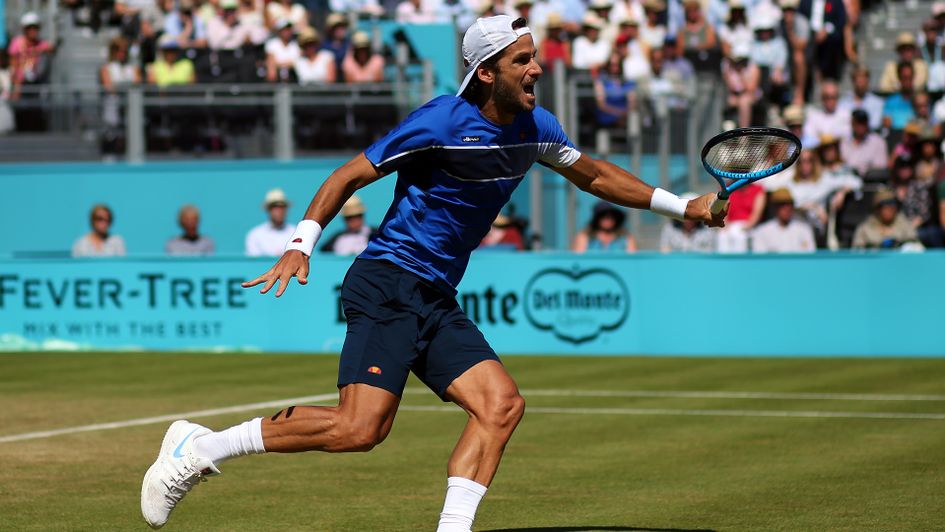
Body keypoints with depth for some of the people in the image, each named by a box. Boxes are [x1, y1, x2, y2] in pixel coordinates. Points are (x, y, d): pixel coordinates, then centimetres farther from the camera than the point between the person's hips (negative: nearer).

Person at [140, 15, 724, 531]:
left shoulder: (533, 127, 9)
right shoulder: (442, 121, -13)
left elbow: (594, 173, 27)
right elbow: (351, 174, -8)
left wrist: (682, 206, 25)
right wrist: (302, 244, -18)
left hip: (437, 300, 8)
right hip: (387, 284, -8)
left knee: (502, 404, -9)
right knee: (360, 427, -20)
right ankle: (201, 447, -11)